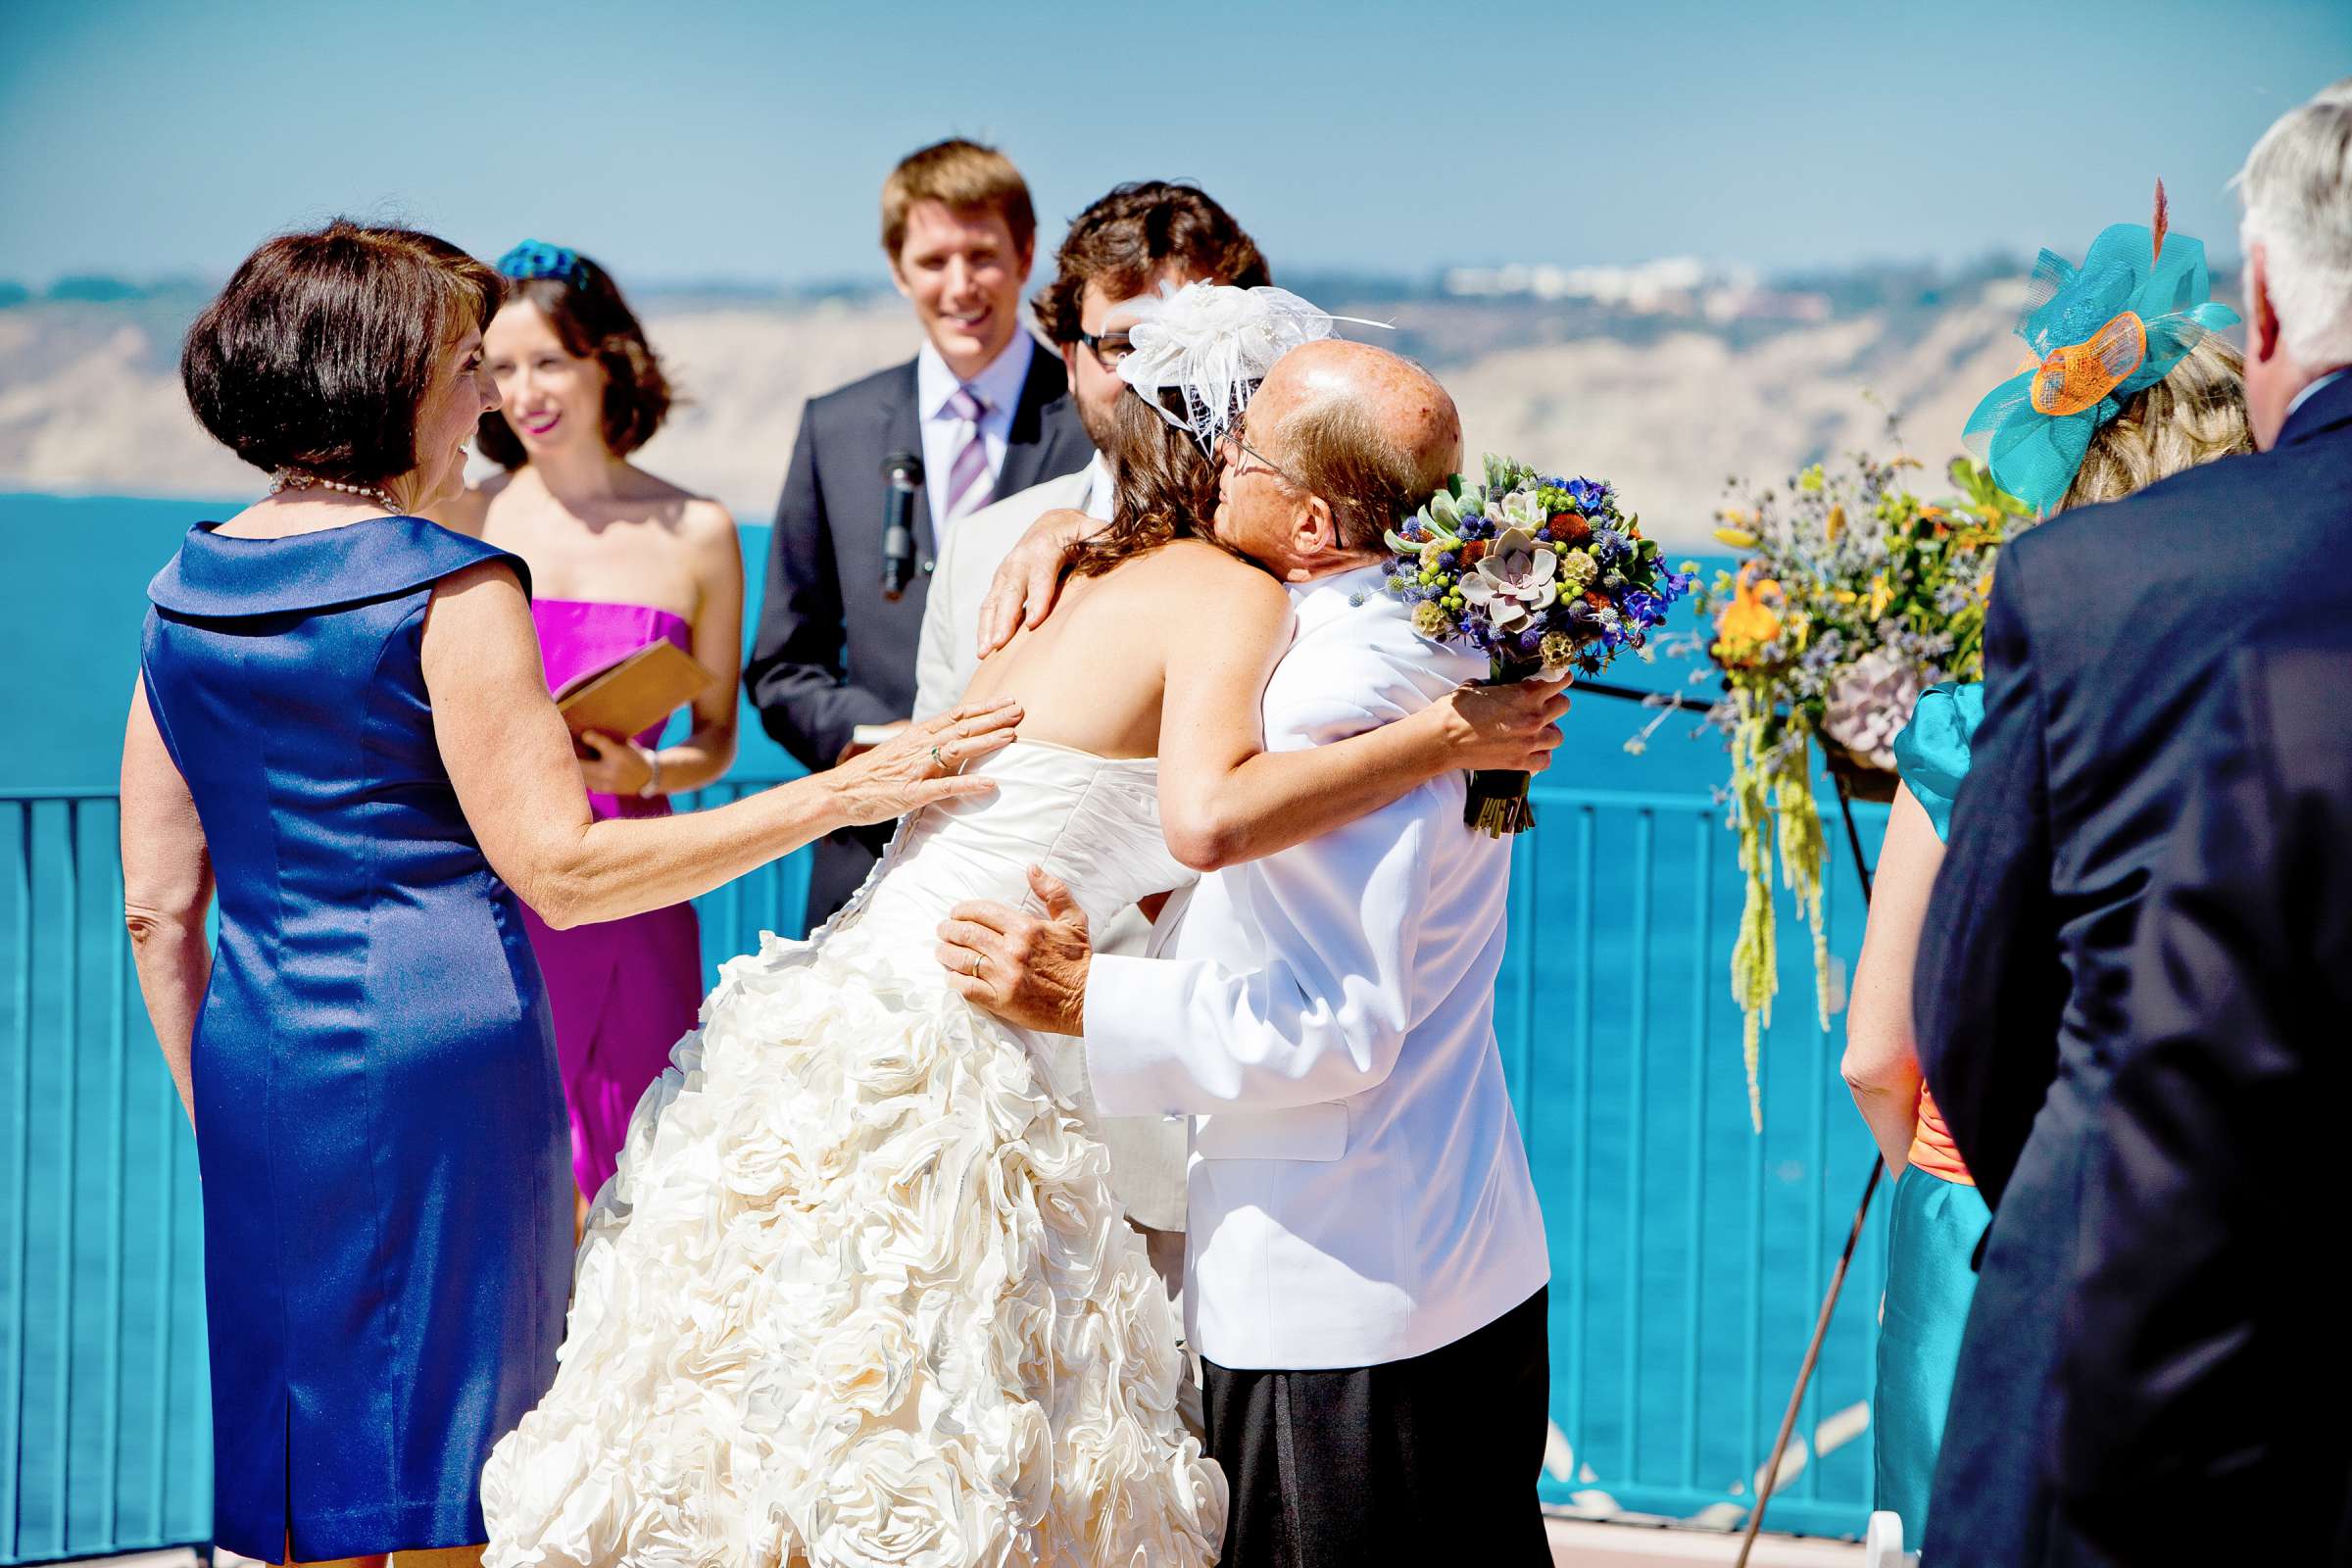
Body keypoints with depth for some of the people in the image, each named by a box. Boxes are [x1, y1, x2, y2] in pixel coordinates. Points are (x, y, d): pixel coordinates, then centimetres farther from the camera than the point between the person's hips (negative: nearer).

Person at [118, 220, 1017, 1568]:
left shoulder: (185, 593, 9)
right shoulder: (449, 588, -10)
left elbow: (157, 909, 9)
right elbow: (561, 871, -15)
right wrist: (845, 794, -14)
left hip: (260, 1058, 6)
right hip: (441, 1051, -6)